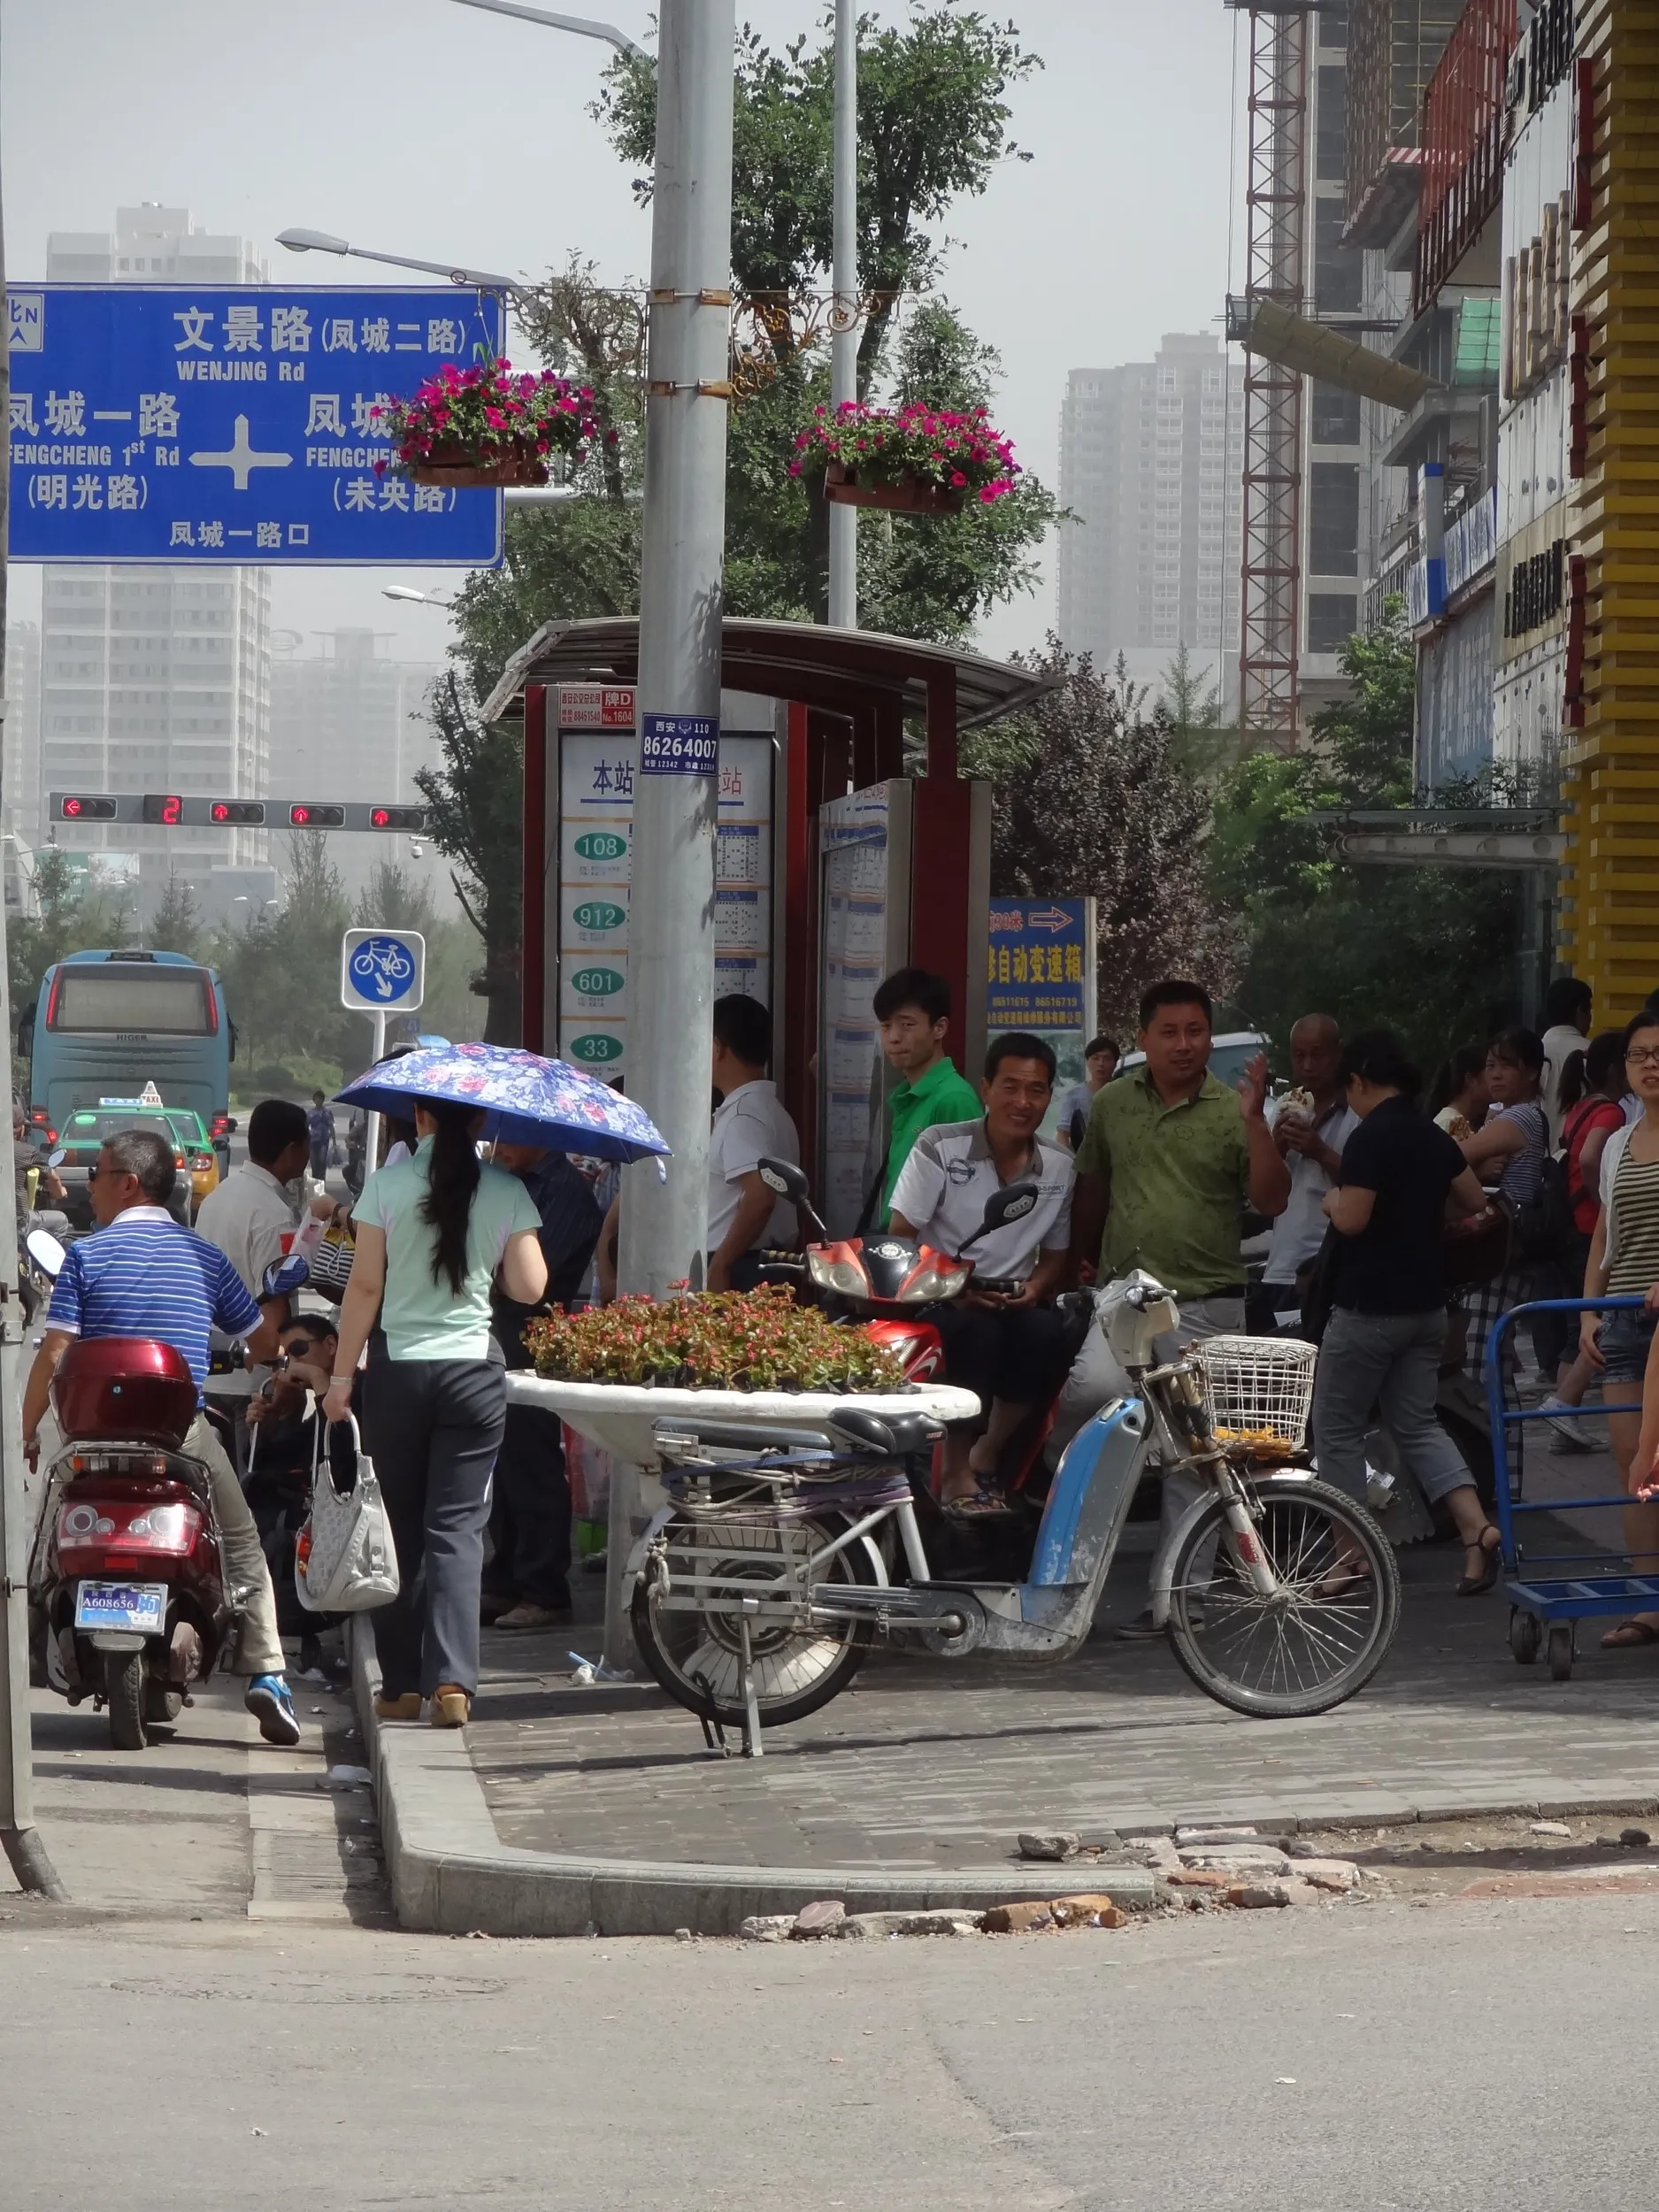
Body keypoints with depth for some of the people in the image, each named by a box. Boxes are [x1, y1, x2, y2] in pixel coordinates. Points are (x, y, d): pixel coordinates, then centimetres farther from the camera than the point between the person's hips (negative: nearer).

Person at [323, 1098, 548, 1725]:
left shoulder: (387, 1185, -5)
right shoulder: (506, 1192, -1)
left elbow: (365, 1285, -5)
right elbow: (529, 1288, -1)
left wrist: (341, 1376, 1)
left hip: (397, 1368, -1)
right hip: (474, 1371, 1)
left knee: (400, 1530, 9)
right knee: (457, 1528, 1)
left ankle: (402, 1686, 12)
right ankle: (452, 1680, -13)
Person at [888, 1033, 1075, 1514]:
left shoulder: (1058, 1168, 6)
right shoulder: (939, 1148, -7)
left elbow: (1055, 1255, 16)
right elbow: (899, 1240, -8)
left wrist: (1035, 1289, -8)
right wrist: (953, 1288, -22)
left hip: (1013, 1302, 4)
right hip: (938, 1303, -3)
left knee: (1047, 1333, -30)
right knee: (977, 1330, -36)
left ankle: (987, 1457, -8)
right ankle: (954, 1471, -20)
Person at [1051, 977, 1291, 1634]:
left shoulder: (1231, 1112, 0)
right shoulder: (1112, 1105, 9)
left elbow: (1272, 1202, -9)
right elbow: (1091, 1192, 20)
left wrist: (1256, 1120, -18)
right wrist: (1080, 1266, 18)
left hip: (1206, 1303, -1)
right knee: (1095, 1389, -30)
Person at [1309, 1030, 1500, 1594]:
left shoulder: (1370, 1136, -17)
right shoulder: (1433, 1136, 8)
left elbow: (1351, 1219, -24)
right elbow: (1474, 1201, 17)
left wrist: (1333, 1201, -3)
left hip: (1369, 1308, -8)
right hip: (1426, 1304, 8)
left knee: (1338, 1428, 5)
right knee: (1417, 1423, 13)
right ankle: (1477, 1527, -5)